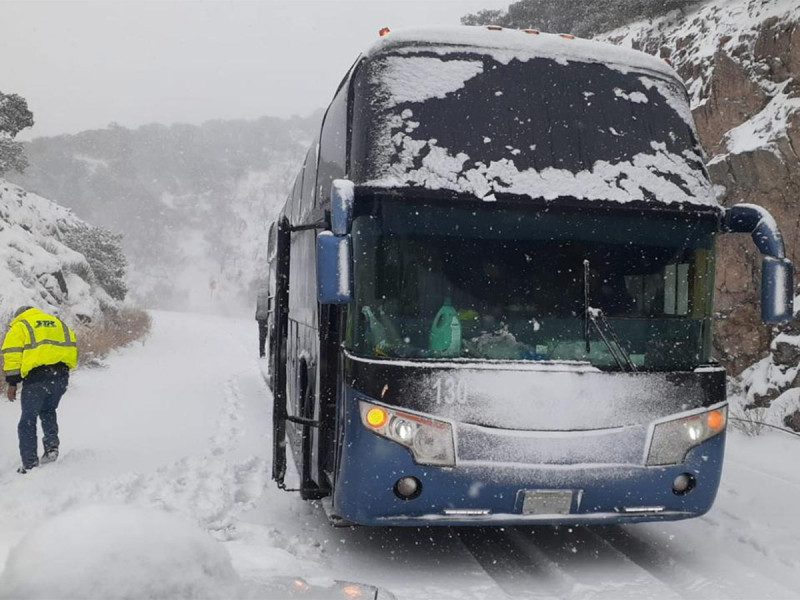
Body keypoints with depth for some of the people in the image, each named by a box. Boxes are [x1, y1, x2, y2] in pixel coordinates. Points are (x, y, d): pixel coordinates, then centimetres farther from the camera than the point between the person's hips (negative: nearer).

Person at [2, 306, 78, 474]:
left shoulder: (19, 327, 10)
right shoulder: (58, 323, 24)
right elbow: (72, 346, 17)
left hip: (36, 378, -5)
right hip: (61, 376, 5)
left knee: (28, 421, 6)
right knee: (48, 411, 27)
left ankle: (30, 464, 3)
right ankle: (51, 446, 9)